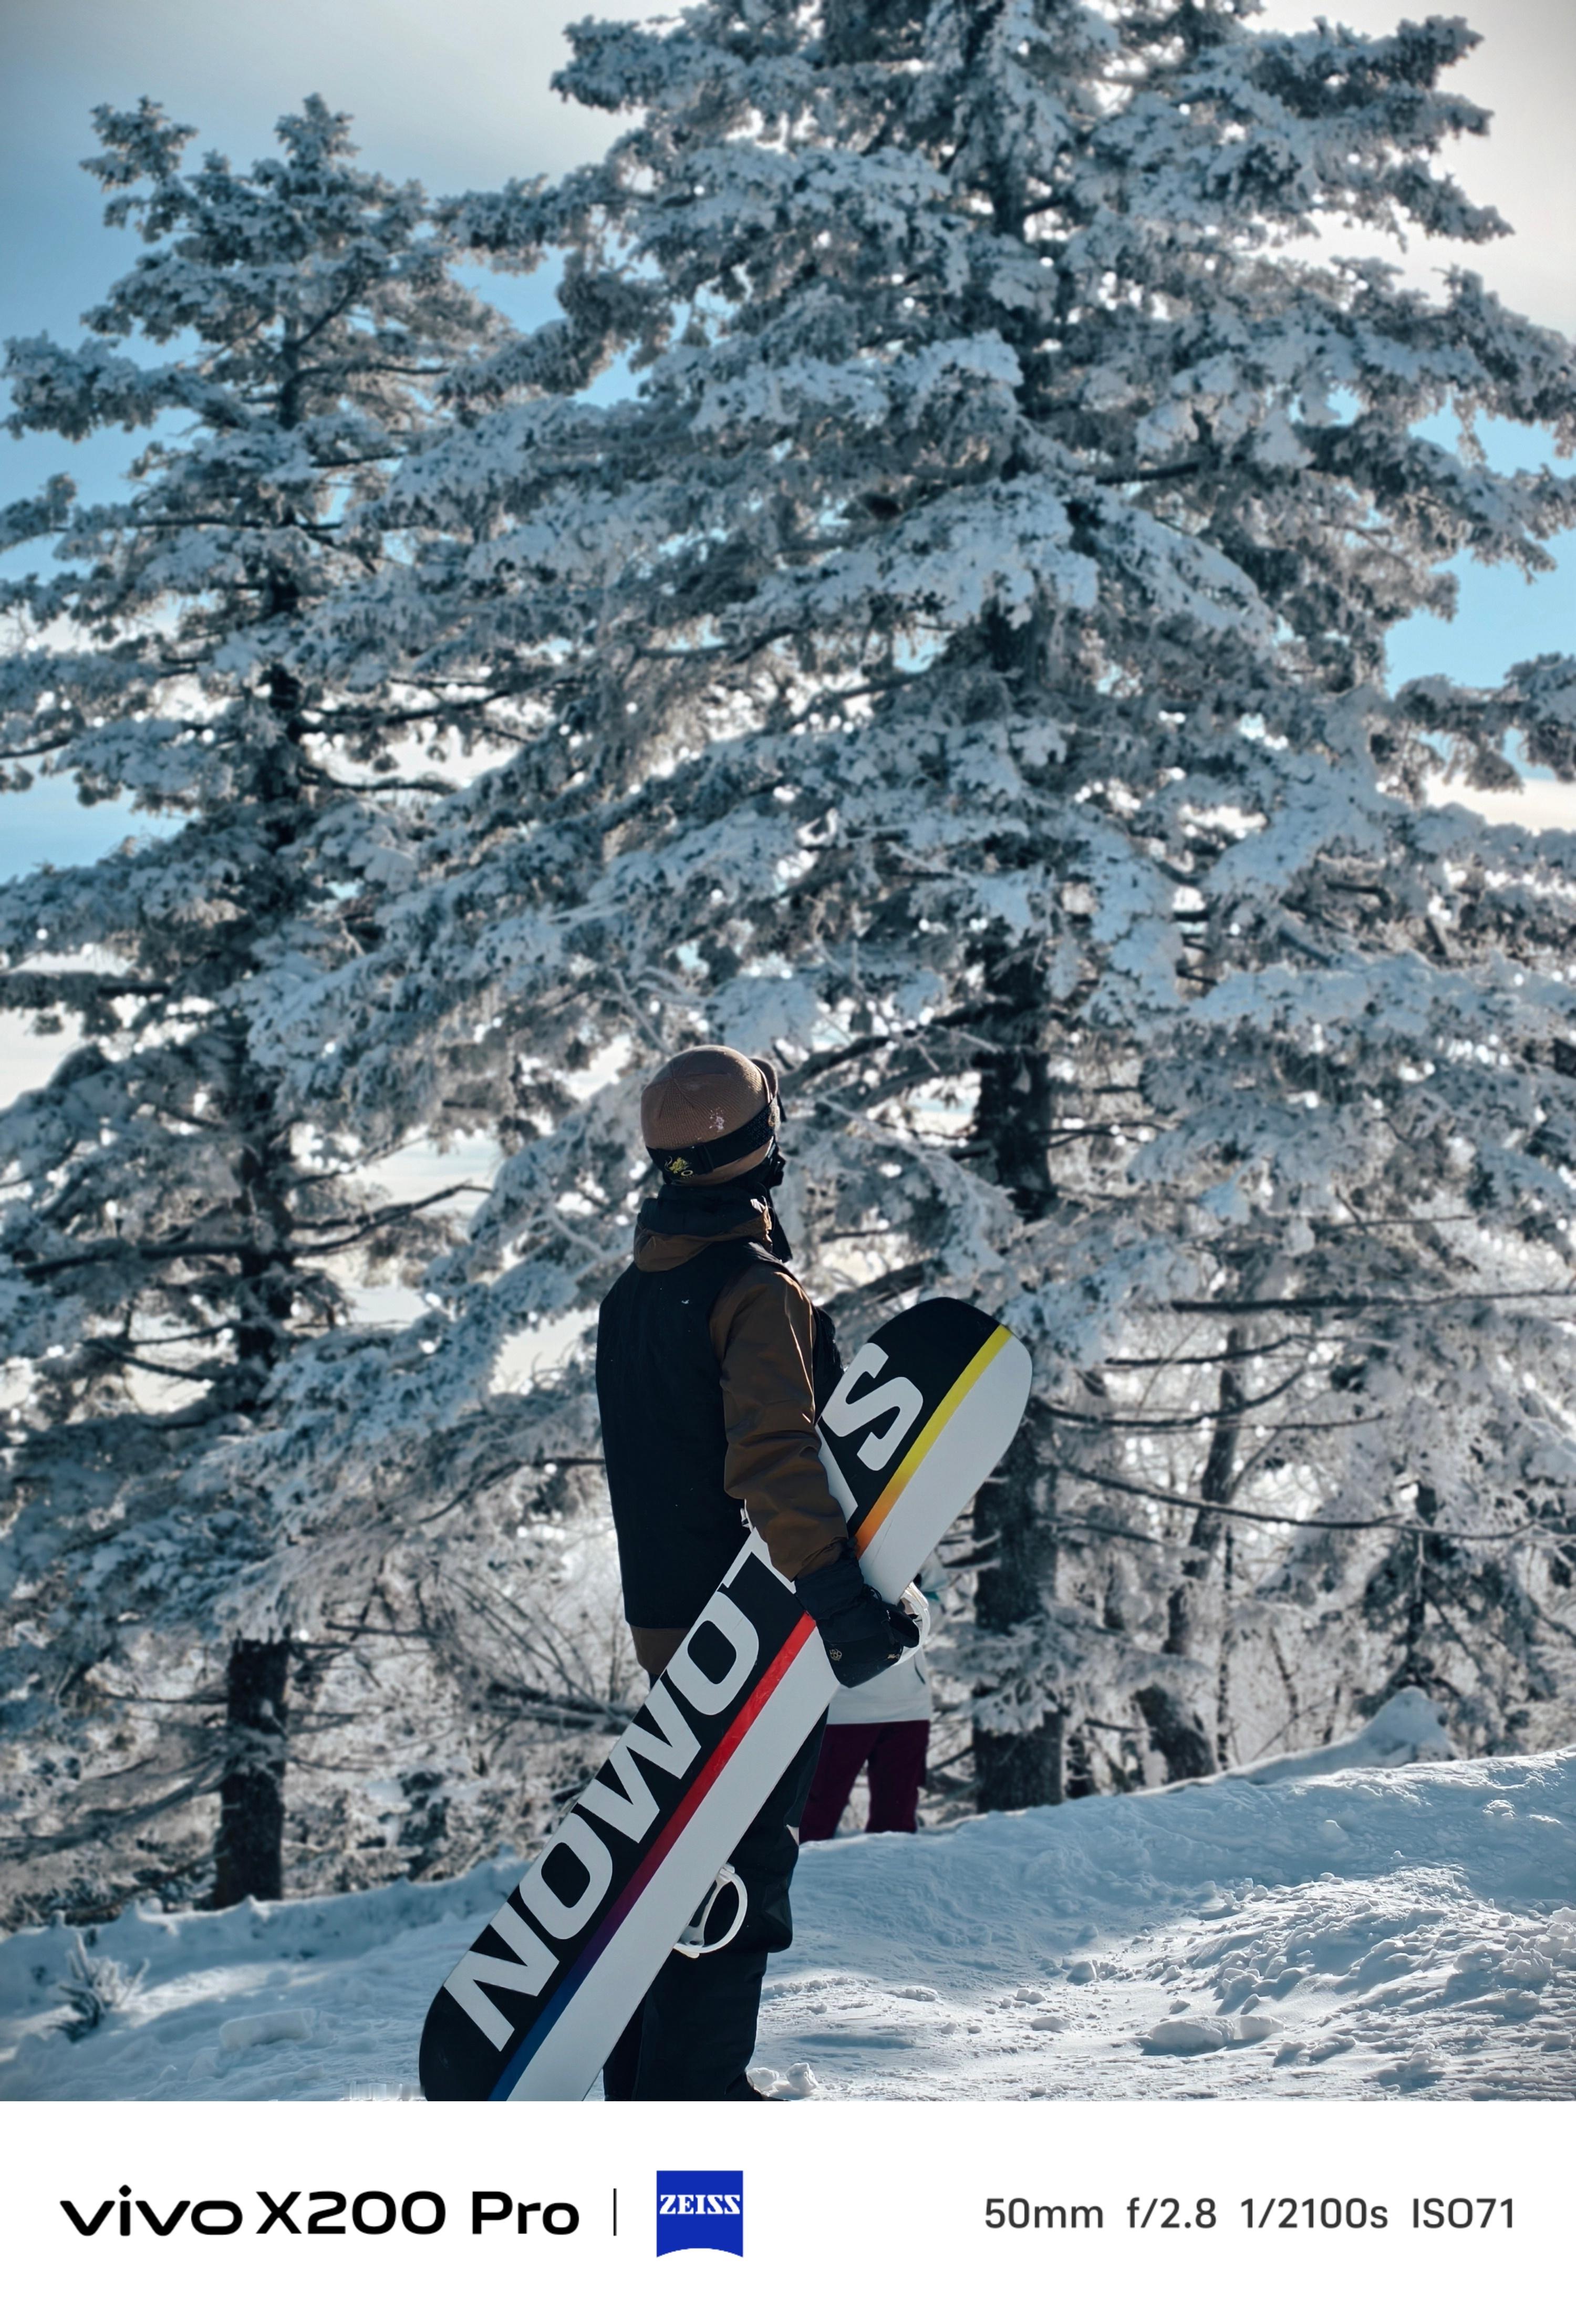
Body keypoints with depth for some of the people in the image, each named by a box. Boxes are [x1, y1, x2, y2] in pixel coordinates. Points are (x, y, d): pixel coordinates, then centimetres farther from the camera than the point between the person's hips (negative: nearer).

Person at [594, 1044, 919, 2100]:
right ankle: (693, 2090, -4)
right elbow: (773, 1458, -29)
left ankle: (644, 2075, 23)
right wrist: (839, 1588, -36)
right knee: (747, 1865, -4)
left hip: (665, 1617, 9)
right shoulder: (758, 1291, -16)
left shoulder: (634, 1293, 12)